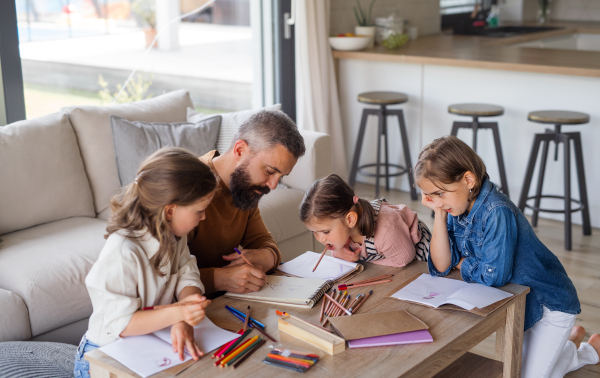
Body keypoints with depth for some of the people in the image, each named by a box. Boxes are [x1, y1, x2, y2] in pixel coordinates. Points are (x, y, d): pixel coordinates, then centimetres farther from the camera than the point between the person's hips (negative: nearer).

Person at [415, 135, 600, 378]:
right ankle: (570, 338, 40)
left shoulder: (497, 213, -34)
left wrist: (462, 264, -15)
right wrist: (439, 214, -22)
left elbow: (493, 275, -34)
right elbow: (441, 265, -15)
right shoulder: (456, 207, -10)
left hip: (550, 301, -8)